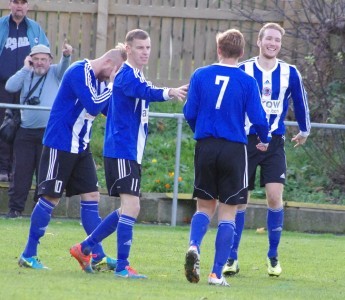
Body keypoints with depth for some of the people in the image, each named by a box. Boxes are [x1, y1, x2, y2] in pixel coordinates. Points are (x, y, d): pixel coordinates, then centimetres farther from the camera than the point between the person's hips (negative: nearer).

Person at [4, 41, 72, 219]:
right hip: (26, 131, 2)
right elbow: (10, 87, -2)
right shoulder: (26, 75, 14)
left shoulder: (55, 73, 7)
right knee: (20, 171, 0)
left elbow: (64, 66, -15)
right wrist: (26, 68, -1)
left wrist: (66, 56, -37)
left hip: (49, 132, -2)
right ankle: (15, 208, 4)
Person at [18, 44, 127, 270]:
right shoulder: (79, 72, -17)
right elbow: (93, 106, -25)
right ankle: (29, 255, 4)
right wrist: (112, 85, -17)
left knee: (91, 196, 3)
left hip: (80, 147, 9)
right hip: (60, 145, -9)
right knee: (50, 198, -5)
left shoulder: (98, 79, 10)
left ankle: (97, 257, 4)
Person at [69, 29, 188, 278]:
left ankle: (85, 248, 23)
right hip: (121, 151, -10)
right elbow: (145, 92, -36)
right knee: (131, 205, -15)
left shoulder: (138, 76, 17)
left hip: (131, 153, 10)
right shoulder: (126, 75, -14)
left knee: (129, 208, 14)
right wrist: (168, 92, -53)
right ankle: (122, 266, -13)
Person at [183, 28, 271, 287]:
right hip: (234, 149, -2)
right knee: (228, 213, 4)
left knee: (205, 206, 16)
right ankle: (217, 273, -1)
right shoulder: (247, 81, -5)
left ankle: (194, 246, -13)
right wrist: (265, 139, 14)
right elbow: (257, 117, -7)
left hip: (205, 147, 2)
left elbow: (189, 113, 1)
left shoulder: (200, 75, 0)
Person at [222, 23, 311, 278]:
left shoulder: (290, 73, 2)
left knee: (274, 196, -10)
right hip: (246, 140, -1)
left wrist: (304, 131, 28)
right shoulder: (243, 71, -2)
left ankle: (273, 257, 4)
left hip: (275, 142, 1)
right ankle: (232, 258, 9)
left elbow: (300, 103, 17)